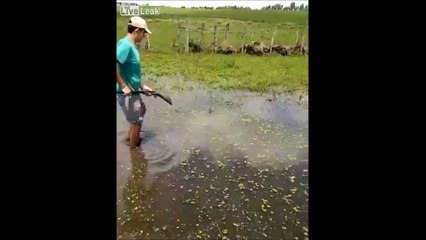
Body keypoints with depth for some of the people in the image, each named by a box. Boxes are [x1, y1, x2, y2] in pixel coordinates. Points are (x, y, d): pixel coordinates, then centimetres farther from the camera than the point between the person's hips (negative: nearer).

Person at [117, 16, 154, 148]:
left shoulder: (130, 45, 8)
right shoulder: (126, 45, -22)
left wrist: (142, 86, 17)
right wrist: (123, 86, -29)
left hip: (133, 91, 10)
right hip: (126, 93, -10)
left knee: (141, 111, 29)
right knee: (136, 121, 7)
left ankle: (132, 137, 46)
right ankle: (133, 147, 28)